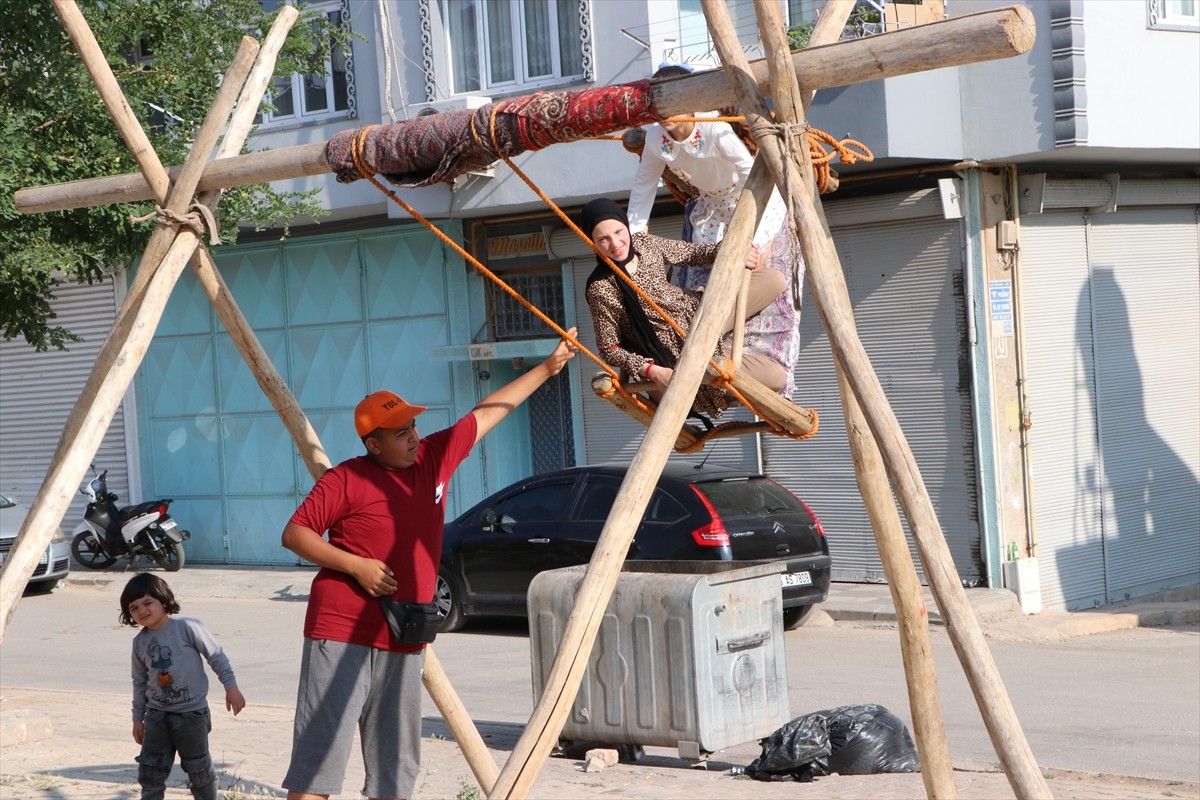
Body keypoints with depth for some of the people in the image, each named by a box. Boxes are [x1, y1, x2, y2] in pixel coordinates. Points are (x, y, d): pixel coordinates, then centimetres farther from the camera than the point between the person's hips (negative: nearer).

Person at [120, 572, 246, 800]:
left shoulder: (188, 627, -13)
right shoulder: (140, 642, 4)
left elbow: (216, 656, -7)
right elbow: (140, 682, 14)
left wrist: (231, 687, -9)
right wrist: (138, 718, 15)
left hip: (192, 714, -5)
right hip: (157, 715, 5)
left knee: (199, 768, 6)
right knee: (149, 771, 4)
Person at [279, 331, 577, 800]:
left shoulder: (435, 459, 8)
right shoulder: (346, 480, -7)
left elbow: (489, 412, 18)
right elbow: (294, 534, -6)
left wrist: (548, 368, 23)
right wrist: (355, 564, -17)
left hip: (404, 641, 7)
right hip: (342, 635, -7)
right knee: (320, 758, -10)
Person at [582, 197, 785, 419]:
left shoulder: (644, 243, -7)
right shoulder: (601, 289, -24)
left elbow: (691, 253, 7)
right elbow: (609, 348, -17)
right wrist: (652, 371, -29)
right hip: (679, 350, -7)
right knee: (775, 377, -14)